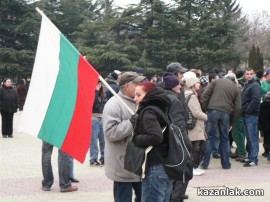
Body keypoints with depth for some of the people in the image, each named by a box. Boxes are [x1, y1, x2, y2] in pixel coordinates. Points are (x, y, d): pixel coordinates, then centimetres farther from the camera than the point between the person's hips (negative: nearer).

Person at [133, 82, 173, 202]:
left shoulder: (148, 112, -13)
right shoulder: (160, 108, 13)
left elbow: (156, 137, -27)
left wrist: (135, 139, -13)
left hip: (155, 167, -9)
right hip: (167, 166, 9)